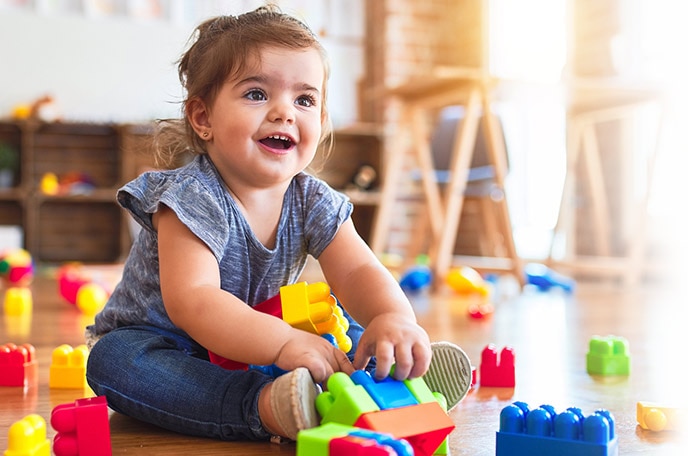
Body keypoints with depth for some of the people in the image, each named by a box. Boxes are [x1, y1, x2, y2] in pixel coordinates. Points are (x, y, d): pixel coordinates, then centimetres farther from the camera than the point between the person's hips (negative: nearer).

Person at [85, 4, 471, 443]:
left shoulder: (314, 204, -9)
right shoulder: (191, 198, -26)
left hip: (246, 346, 5)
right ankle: (264, 406, -48)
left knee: (352, 331, -2)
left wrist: (395, 318, -43)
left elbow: (359, 272, -19)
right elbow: (191, 300, -37)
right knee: (113, 360, -36)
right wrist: (283, 342, -51)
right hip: (156, 340, -4)